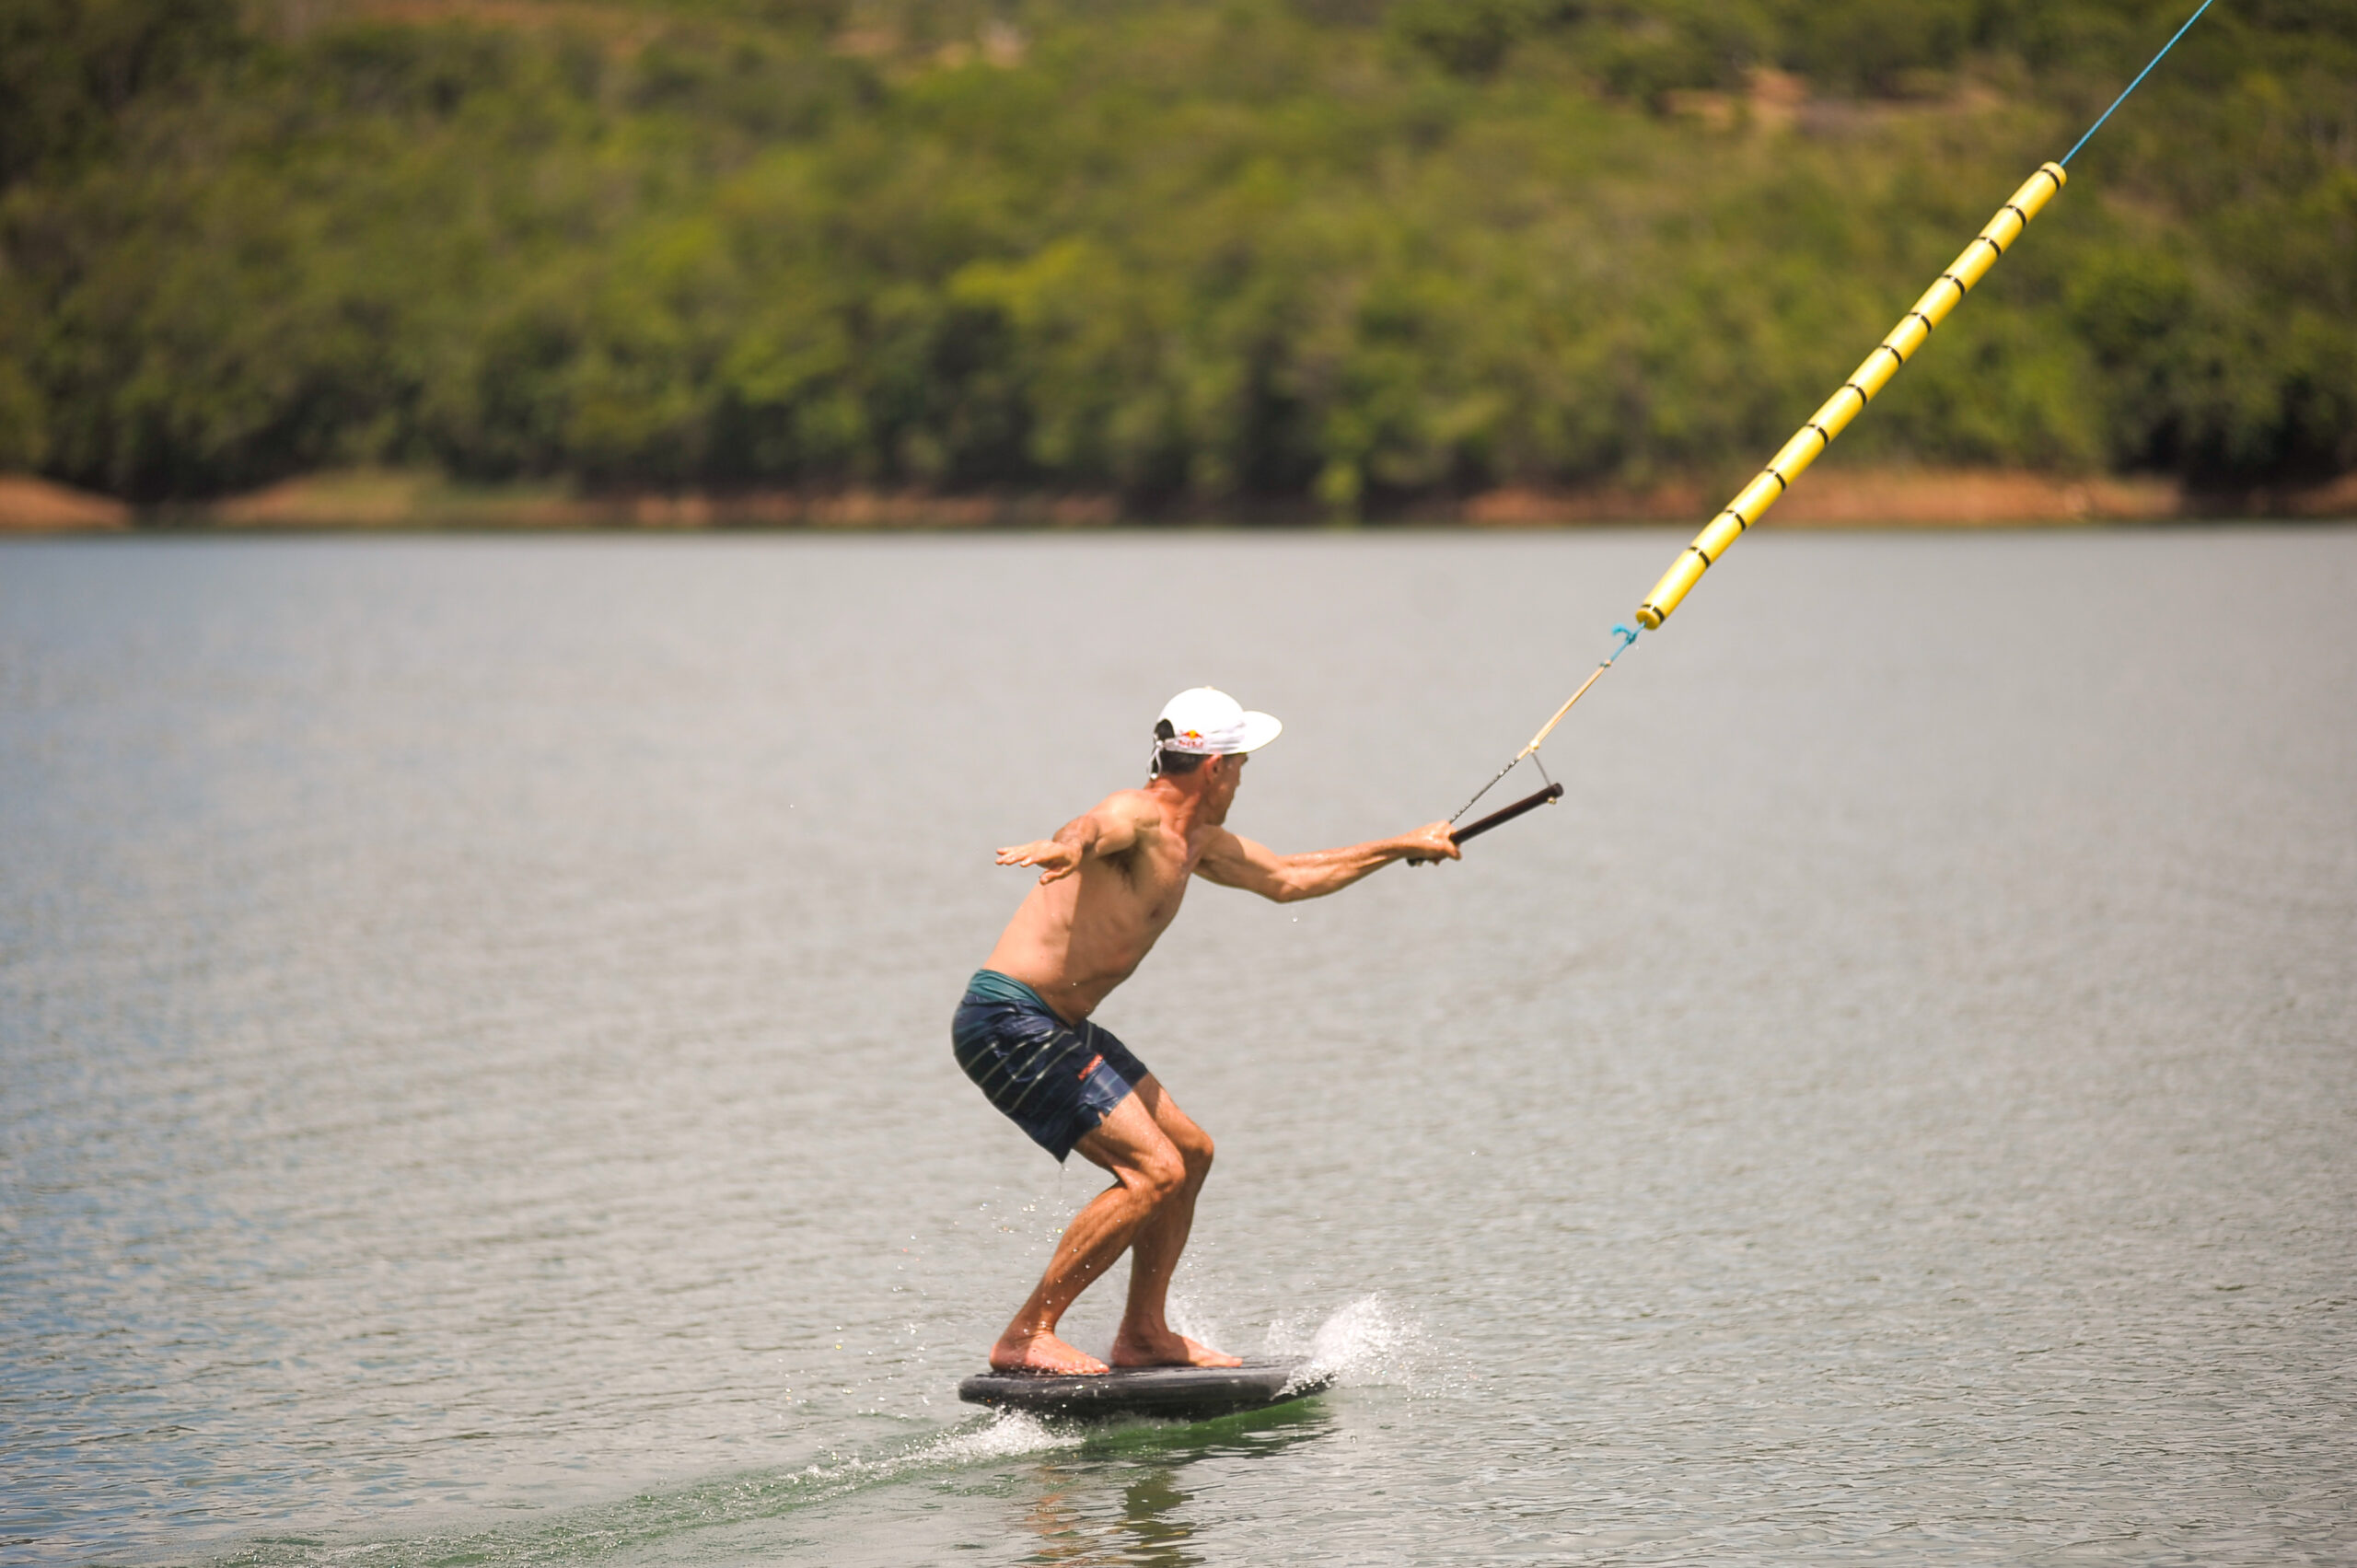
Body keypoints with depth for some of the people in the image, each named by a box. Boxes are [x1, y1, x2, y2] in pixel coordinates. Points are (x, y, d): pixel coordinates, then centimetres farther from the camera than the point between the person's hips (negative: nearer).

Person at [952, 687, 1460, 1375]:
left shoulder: (1197, 843, 16)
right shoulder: (1138, 817, -16)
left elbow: (1287, 878, 32)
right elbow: (1093, 828, -42)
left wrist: (1403, 847, 39)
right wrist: (1067, 846, -67)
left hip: (1058, 1026, 11)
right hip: (1009, 1022, -11)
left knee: (1189, 1151, 17)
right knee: (1153, 1169, -17)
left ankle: (1144, 1334, 27)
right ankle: (1026, 1338, -14)